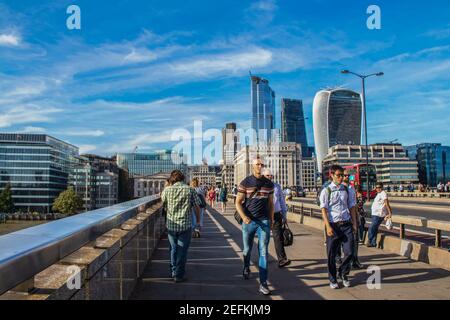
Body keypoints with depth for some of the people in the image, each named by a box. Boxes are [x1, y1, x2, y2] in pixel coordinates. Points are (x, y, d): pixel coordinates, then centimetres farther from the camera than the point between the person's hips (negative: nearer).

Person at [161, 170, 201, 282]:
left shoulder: (167, 190, -2)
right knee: (182, 250, 6)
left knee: (173, 249, 19)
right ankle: (179, 275, 10)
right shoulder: (190, 190, -6)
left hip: (171, 225, 2)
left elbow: (163, 201, 19)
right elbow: (197, 207, -3)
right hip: (185, 225, -2)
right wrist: (198, 220, 12)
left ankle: (173, 272, 29)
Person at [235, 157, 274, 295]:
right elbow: (238, 202, -3)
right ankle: (246, 268, 46)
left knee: (263, 251, -5)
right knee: (247, 249, 16)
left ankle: (263, 283, -2)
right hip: (248, 221, -1)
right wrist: (244, 217, -18)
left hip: (264, 221, 1)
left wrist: (271, 219, 10)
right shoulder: (245, 183, -2)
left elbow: (270, 203, 14)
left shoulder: (269, 184, 6)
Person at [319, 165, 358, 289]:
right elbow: (324, 210, -6)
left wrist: (354, 223, 7)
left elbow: (351, 207, 12)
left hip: (346, 224, 3)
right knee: (331, 255, 6)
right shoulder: (326, 191, -3)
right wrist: (328, 227, -14)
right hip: (333, 225, -3)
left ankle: (343, 274, 28)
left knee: (349, 253, 2)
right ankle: (332, 279, 24)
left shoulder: (346, 189, 8)